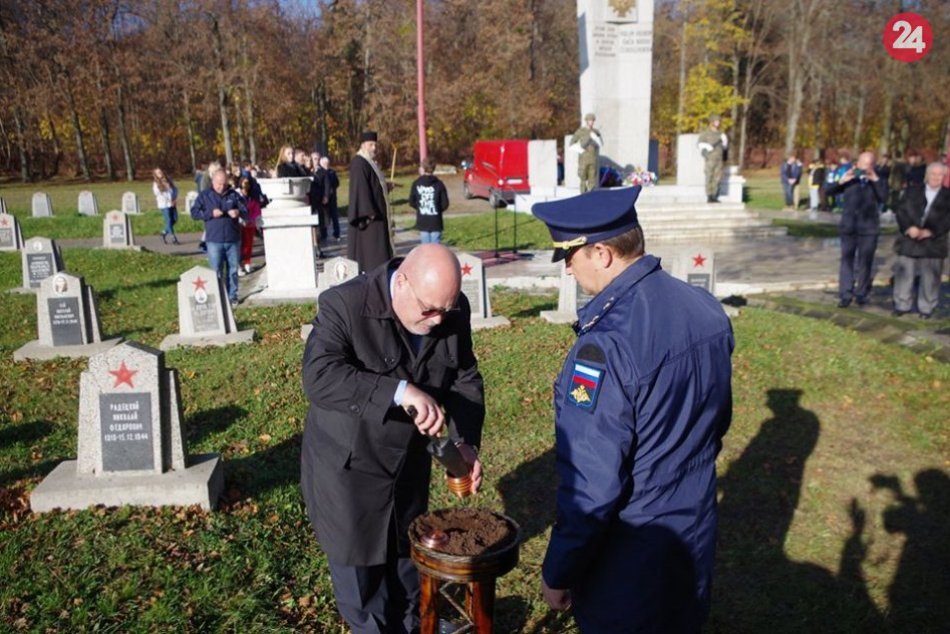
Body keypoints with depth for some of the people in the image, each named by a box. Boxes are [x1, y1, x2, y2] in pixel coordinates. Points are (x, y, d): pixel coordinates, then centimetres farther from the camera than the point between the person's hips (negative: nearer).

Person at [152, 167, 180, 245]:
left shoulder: (169, 181, 12)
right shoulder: (156, 184, -2)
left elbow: (175, 189, 11)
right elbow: (158, 194, -10)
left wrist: (175, 199, -4)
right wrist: (169, 201, -16)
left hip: (172, 204, 5)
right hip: (164, 205, -5)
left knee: (175, 219, 4)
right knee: (169, 221, -6)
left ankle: (164, 232, 26)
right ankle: (173, 238, -3)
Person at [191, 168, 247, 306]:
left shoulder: (234, 195, 7)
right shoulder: (204, 196, 4)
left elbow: (246, 212, 8)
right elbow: (194, 212, 0)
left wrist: (239, 212, -15)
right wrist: (211, 213, -15)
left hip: (233, 240, 2)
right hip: (214, 241, -2)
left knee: (233, 269, 8)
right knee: (216, 271, -1)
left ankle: (232, 296, 19)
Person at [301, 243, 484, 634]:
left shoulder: (454, 312, -11)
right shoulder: (344, 305, -27)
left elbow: (465, 380, -3)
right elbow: (320, 377, -39)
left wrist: (466, 442, -19)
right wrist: (401, 392, -48)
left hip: (409, 460, 5)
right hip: (347, 465, -4)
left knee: (408, 552, 25)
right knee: (357, 562, 14)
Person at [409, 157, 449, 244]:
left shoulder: (416, 184, -3)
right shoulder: (439, 184, -6)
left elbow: (411, 202, 0)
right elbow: (445, 204, -6)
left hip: (422, 222, 1)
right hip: (436, 222, -1)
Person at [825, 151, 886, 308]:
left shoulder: (876, 181, 0)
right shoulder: (849, 179, 3)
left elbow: (883, 198, -17)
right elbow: (829, 192, -4)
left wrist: (875, 180, -24)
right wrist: (841, 181, -19)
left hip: (869, 228, -1)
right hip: (849, 227, 1)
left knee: (865, 262, 7)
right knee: (847, 260, 3)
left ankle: (862, 294, 18)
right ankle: (845, 295, 7)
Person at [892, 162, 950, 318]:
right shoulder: (913, 190, 10)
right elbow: (901, 210, 1)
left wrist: (931, 232, -15)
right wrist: (909, 227, -14)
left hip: (933, 242, -1)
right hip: (910, 240, 1)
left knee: (930, 276, 2)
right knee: (904, 273, 3)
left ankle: (926, 308, 13)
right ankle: (902, 305, 15)